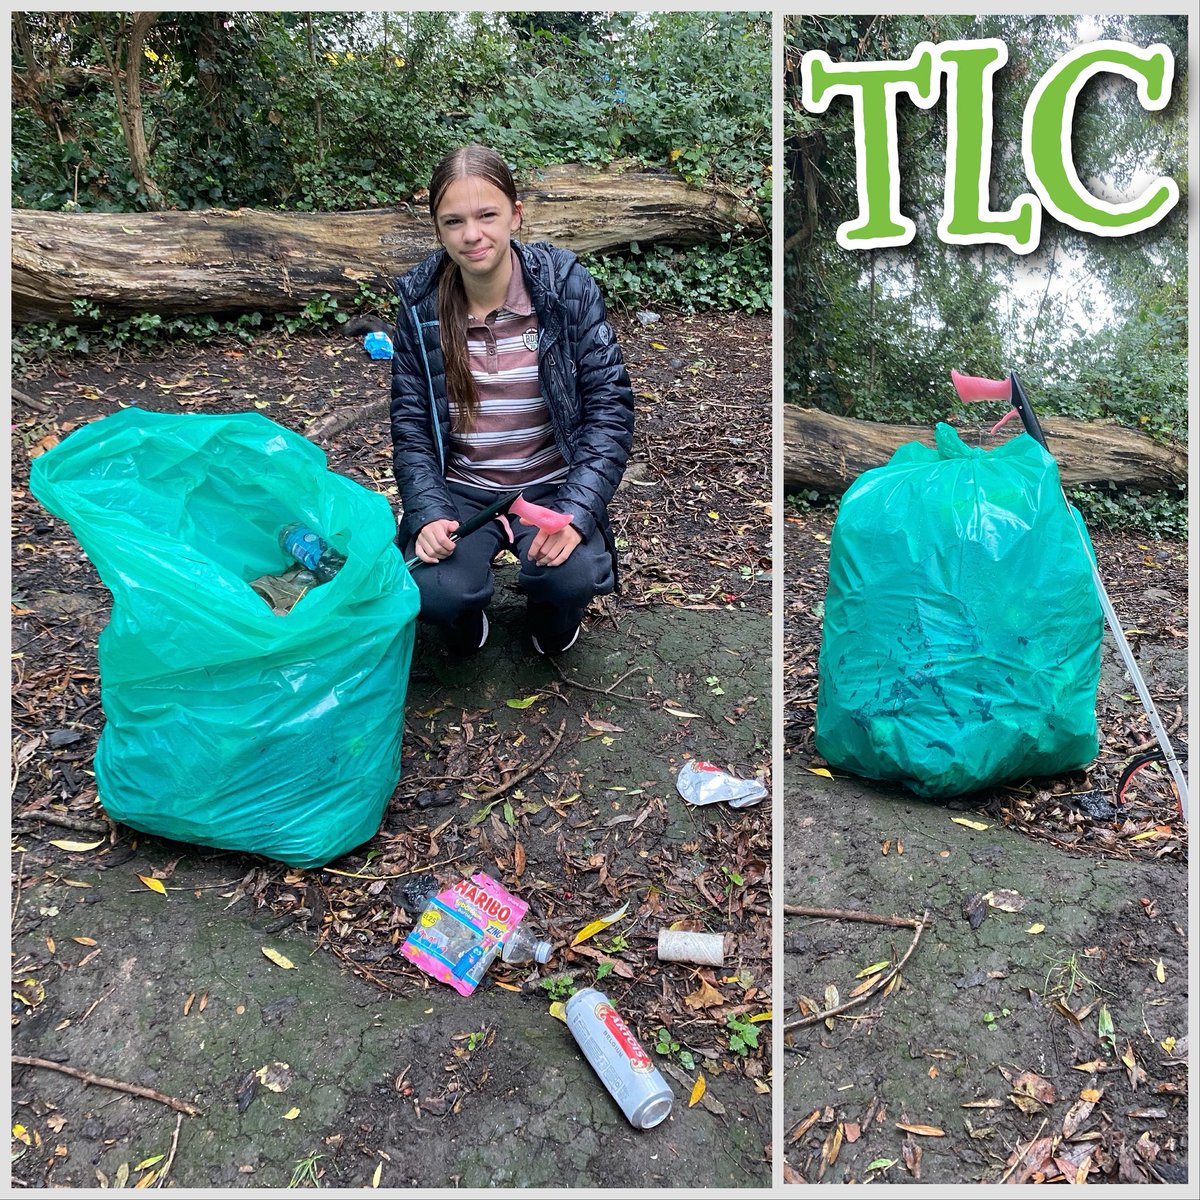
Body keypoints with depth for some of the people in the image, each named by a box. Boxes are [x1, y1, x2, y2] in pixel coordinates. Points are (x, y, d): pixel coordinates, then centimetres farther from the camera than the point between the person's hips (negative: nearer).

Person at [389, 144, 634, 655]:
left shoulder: (567, 287, -8)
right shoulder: (420, 305, -2)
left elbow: (609, 405, -9)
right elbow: (410, 424, 1)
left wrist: (575, 511, -22)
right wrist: (428, 514, -16)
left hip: (551, 484, -1)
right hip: (459, 488, 1)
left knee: (574, 575, -30)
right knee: (433, 590, -27)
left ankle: (551, 625, 10)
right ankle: (466, 621, 14)